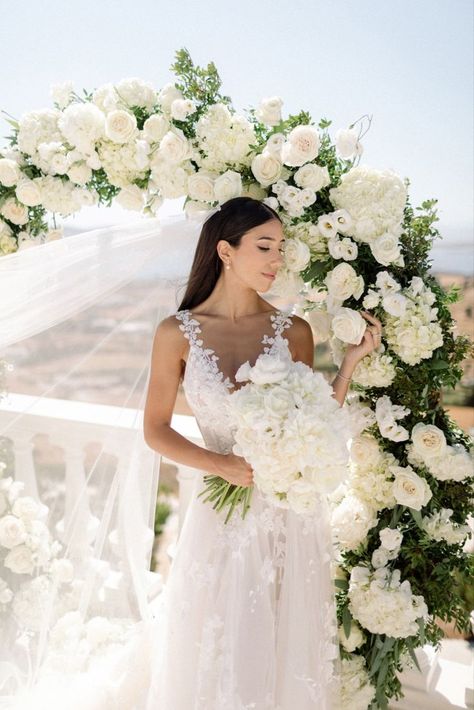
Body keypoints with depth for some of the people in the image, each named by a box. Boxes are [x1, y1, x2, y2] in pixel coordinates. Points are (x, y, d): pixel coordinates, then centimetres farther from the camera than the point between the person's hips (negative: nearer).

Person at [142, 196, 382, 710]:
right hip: (224, 513, -2)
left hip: (293, 514, 2)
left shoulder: (294, 332, 0)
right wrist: (221, 464, -16)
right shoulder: (178, 333, -5)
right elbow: (155, 430, -2)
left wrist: (351, 360, -6)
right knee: (218, 655, 12)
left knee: (289, 647, 16)